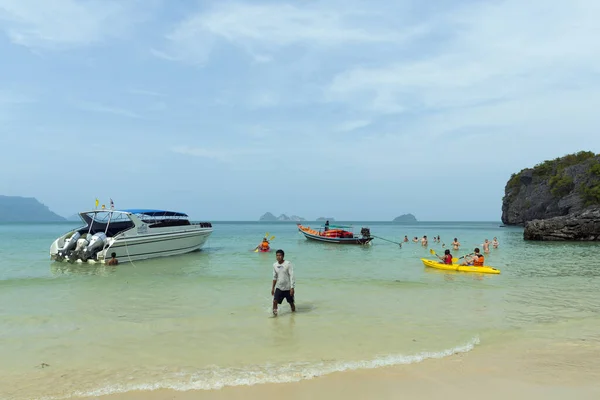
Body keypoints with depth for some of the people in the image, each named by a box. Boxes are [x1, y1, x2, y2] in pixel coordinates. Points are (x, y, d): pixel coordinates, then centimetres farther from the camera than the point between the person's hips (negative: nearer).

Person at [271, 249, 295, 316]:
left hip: (288, 288, -3)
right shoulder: (275, 265, 2)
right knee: (275, 301, -11)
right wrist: (273, 287, 13)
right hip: (279, 288, 4)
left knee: (291, 302, 10)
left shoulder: (288, 264, -14)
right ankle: (274, 313, 2)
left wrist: (292, 288, -20)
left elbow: (292, 276, -15)